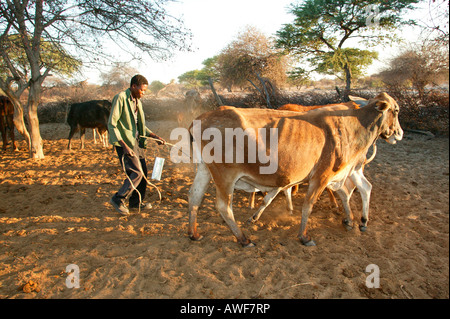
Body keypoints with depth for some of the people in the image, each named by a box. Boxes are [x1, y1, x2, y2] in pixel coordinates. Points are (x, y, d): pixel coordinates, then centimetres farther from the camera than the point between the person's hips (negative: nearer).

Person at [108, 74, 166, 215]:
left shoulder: (137, 101, 14)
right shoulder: (120, 98, -12)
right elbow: (112, 124, -16)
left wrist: (155, 136, 12)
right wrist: (124, 145, -23)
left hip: (136, 141, 8)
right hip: (124, 142, -8)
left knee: (143, 171, 8)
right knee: (136, 172, -13)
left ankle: (136, 201, 23)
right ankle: (118, 199, 4)